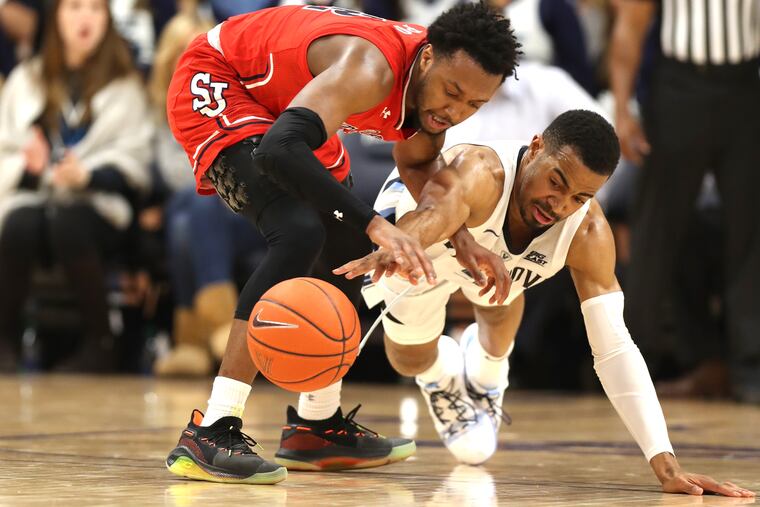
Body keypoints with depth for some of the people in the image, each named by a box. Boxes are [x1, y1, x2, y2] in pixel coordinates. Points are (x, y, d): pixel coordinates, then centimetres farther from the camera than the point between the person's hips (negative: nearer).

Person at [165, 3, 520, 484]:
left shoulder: (435, 80, -10)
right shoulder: (372, 69, -37)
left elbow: (417, 161, 13)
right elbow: (279, 150, -51)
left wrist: (461, 237, -2)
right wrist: (374, 224, -55)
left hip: (281, 103, 10)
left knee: (348, 249, 13)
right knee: (300, 234, -28)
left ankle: (317, 426, 27)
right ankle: (209, 434, -29)